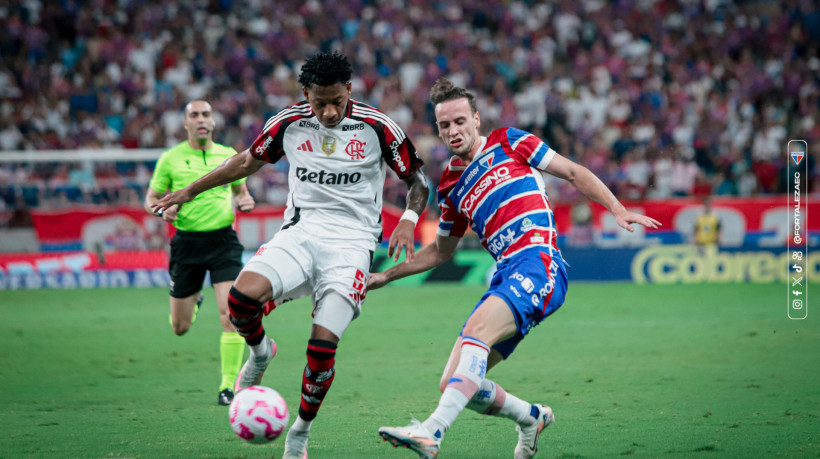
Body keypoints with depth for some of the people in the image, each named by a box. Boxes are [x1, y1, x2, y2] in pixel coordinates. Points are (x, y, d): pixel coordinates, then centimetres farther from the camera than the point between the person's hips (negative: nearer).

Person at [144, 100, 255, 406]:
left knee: (231, 314, -17)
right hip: (187, 242, 0)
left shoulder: (228, 156, 6)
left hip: (223, 240, 0)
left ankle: (228, 385, -7)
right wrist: (163, 210, -15)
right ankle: (193, 302, 45)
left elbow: (239, 189, 21)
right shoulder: (171, 159, 1)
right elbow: (150, 199, 7)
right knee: (180, 328, 8)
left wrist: (245, 202, -2)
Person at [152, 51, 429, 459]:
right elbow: (249, 161, 18)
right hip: (301, 231, 2)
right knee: (242, 296, -28)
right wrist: (189, 191, 22)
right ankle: (259, 351, 8)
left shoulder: (377, 127, -6)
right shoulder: (288, 123, 1)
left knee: (322, 345, -16)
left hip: (352, 243, -2)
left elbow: (416, 180, 5)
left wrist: (408, 219, -16)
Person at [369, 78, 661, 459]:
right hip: (506, 276, 6)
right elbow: (440, 250, 35)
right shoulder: (450, 185, 22)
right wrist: (386, 275, 30)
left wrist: (617, 209, -1)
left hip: (538, 262, -6)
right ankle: (531, 417, 24)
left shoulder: (508, 143, 10)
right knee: (452, 385, -2)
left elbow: (574, 173, 11)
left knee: (476, 328, -33)